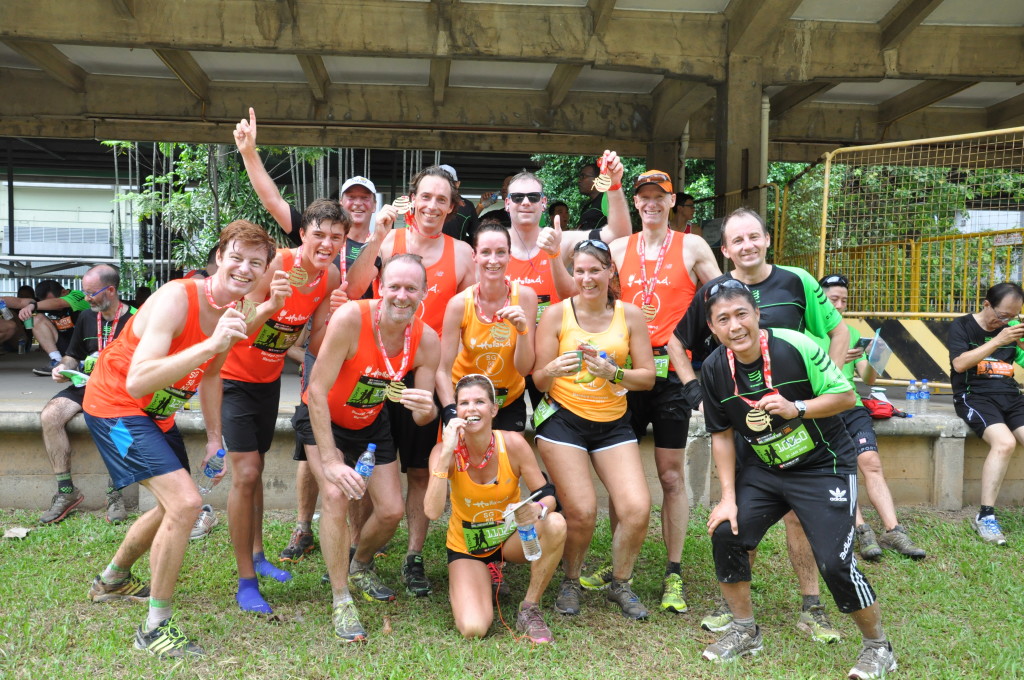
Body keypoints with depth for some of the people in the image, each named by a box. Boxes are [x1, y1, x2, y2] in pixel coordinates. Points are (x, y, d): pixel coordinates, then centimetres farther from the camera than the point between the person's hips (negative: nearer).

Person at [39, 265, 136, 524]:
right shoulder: (86, 318, 14)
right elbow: (72, 356, 24)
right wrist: (63, 367, 3)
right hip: (85, 385, 6)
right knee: (50, 415, -22)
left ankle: (115, 492, -20)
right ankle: (66, 491, -11)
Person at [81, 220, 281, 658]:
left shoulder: (234, 311, -6)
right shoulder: (177, 298, -30)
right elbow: (137, 382, -40)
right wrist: (209, 344, -48)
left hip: (157, 414, 9)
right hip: (115, 405, -9)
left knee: (175, 507, 22)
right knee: (185, 502, -22)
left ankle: (112, 580, 49)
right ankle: (155, 628, -4)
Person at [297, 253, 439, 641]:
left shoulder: (427, 340, -20)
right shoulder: (351, 318, -33)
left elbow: (422, 416, -13)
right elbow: (317, 390, -29)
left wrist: (426, 410, -40)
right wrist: (330, 461, -32)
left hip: (371, 423, 4)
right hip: (322, 419, -4)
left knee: (392, 511, 1)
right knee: (336, 495, -24)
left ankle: (360, 567, 34)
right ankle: (341, 601, -7)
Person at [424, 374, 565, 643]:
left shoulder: (512, 444, -19)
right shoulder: (445, 451, -20)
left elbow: (547, 494, -15)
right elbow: (433, 511, -33)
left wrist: (539, 509, -38)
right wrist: (446, 454, -39)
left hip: (510, 535, 1)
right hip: (466, 546, -1)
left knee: (555, 525, -31)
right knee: (473, 628, -22)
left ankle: (529, 609, -9)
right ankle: (472, 583, 15)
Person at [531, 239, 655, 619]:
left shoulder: (629, 315, 0)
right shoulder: (557, 313, -5)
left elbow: (648, 377, 0)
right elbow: (538, 380, -4)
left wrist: (612, 372, -18)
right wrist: (553, 370, -27)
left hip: (613, 423, 2)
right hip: (563, 420, -2)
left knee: (637, 508, -9)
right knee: (581, 512, -9)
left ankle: (620, 584, 19)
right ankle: (570, 582, 21)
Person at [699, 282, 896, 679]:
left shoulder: (795, 347, -22)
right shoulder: (714, 369, -8)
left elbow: (846, 396, -13)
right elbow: (722, 434, 1)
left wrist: (796, 408, -29)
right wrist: (728, 497, -3)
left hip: (824, 468, -4)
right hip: (762, 470, 5)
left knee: (835, 562, -13)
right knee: (726, 534, -7)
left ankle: (878, 646, 17)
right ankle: (745, 632, 16)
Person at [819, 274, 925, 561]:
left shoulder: (853, 333, 20)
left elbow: (868, 380, 15)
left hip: (852, 406, 4)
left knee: (871, 462, -16)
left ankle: (893, 531, -19)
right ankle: (863, 532, -23)